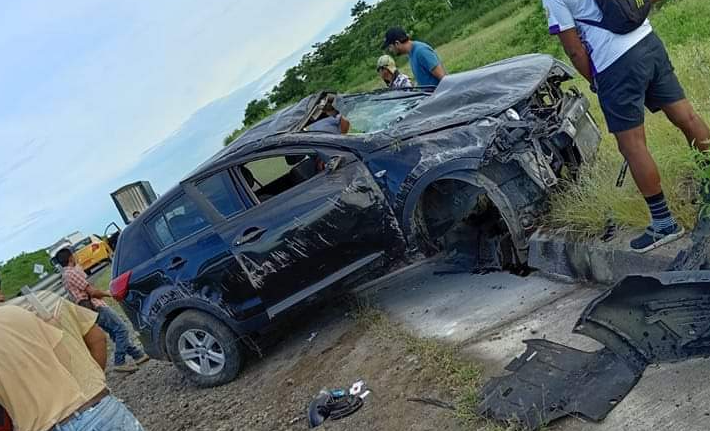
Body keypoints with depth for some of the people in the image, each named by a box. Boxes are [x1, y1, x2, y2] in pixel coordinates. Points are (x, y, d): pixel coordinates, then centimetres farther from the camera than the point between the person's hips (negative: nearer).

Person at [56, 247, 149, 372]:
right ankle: (119, 362, -8)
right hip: (97, 308, -10)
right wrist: (108, 294, -4)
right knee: (121, 329, -9)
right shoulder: (73, 272, -16)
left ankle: (137, 355, 16)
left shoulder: (65, 276, 16)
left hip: (91, 311, 10)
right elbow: (92, 292, -18)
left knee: (116, 333, 13)